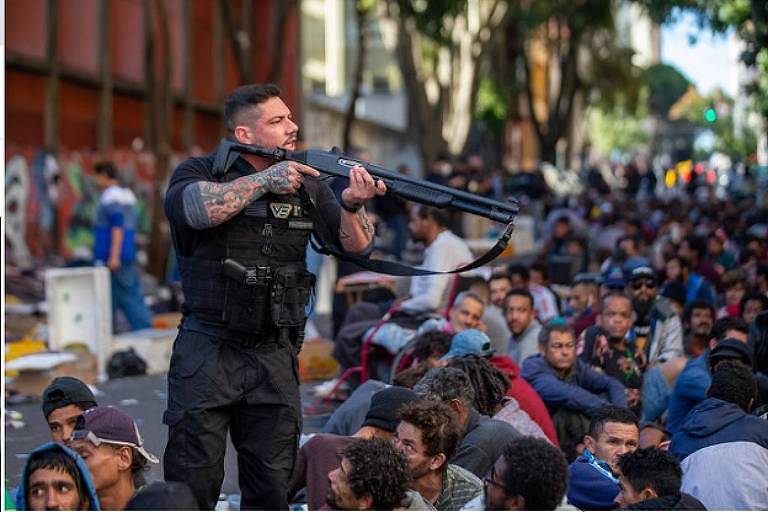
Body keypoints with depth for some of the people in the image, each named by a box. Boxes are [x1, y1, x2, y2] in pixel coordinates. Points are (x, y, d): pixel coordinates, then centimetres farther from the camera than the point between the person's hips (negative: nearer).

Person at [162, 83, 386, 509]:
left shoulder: (307, 183, 9)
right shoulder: (201, 171, -2)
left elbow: (357, 246, 4)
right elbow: (195, 208, -25)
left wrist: (352, 205, -17)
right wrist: (264, 179, -20)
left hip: (275, 355, 4)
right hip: (209, 350, -4)